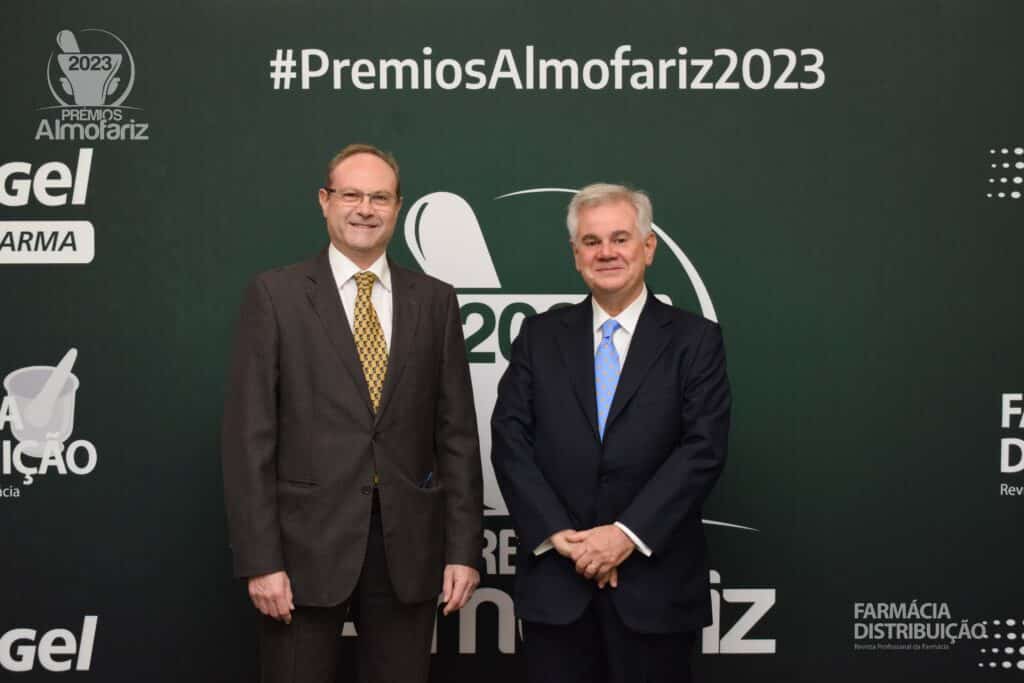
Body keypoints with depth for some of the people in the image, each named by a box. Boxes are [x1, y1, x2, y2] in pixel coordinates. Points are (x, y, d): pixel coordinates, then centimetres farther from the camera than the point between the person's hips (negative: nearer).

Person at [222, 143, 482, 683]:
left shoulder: (435, 300, 7)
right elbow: (249, 436, -4)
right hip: (306, 545, -2)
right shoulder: (274, 295, -1)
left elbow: (457, 432, 5)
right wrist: (260, 559, -10)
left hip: (409, 548, 2)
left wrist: (463, 548, 1)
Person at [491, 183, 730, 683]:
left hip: (653, 580, -1)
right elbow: (509, 439, 0)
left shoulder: (695, 340, 1)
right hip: (555, 578, 2)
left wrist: (628, 533, -15)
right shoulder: (540, 335, 7)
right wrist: (557, 534, -11)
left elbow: (703, 449, -8)